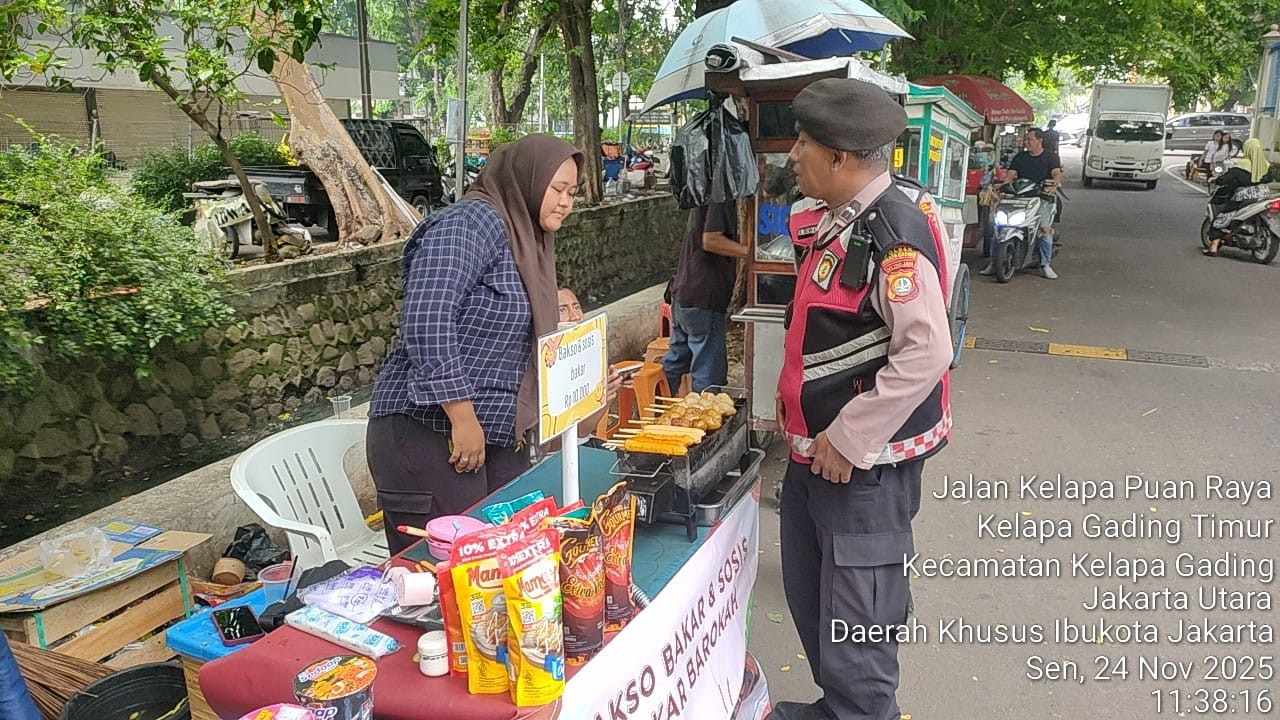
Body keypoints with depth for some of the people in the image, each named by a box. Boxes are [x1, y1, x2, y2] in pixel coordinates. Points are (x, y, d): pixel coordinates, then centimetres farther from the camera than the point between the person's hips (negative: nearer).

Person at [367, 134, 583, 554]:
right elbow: (426, 319, -23)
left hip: (498, 436, 9)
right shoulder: (471, 222, -12)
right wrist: (463, 417, -23)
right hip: (430, 436, -9)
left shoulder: (526, 240, 16)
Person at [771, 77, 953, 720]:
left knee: (854, 618, 4)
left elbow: (925, 353, -29)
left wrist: (847, 439, -23)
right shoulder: (839, 222, 9)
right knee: (808, 593, 23)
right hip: (816, 451, 10)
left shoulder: (892, 234, -21)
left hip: (863, 462, -10)